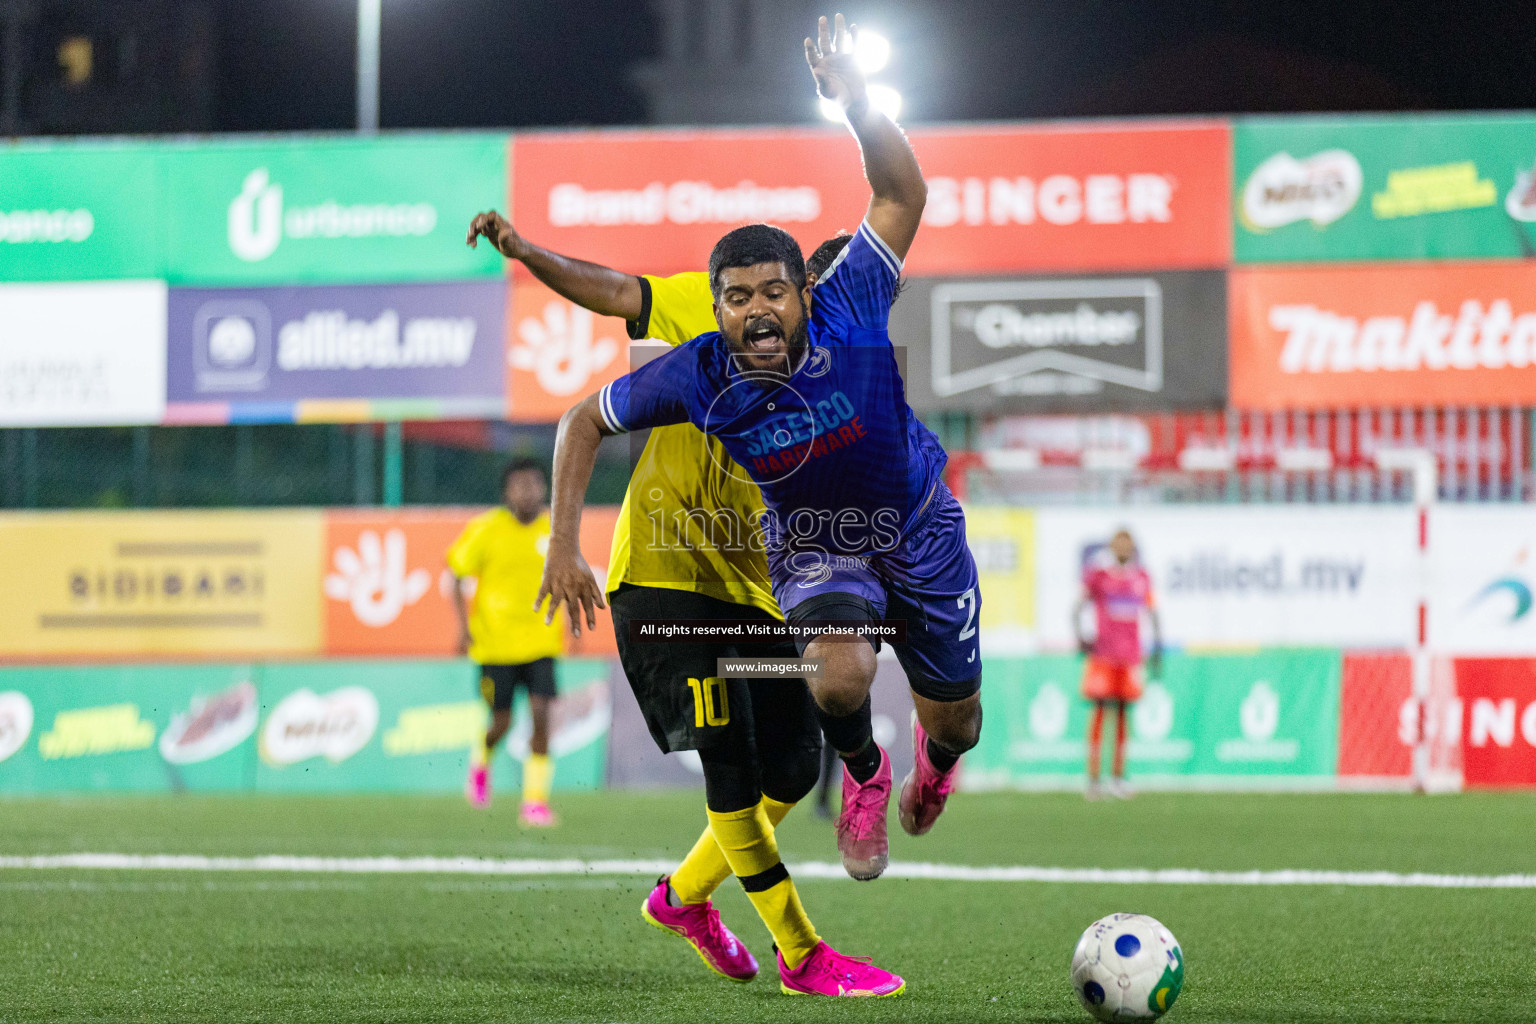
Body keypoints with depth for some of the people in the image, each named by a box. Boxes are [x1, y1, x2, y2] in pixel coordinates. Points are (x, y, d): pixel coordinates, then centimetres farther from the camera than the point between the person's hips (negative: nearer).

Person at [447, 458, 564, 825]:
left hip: (541, 640, 2)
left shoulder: (556, 530, 1)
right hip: (494, 640, -2)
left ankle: (536, 800, -4)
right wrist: (464, 625, -9)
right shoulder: (486, 530, -8)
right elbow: (456, 575, 0)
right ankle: (481, 760, 37)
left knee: (541, 715, -11)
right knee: (501, 722, 2)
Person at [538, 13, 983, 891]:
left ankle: (935, 759, 53)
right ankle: (865, 773, 5)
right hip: (812, 547, -1)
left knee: (957, 723, 11)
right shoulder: (696, 375, -24)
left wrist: (857, 103, -39)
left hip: (918, 529, 1)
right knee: (839, 679, -32)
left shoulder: (848, 313, -28)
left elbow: (904, 194, -22)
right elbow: (585, 422, -8)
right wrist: (565, 546, -13)